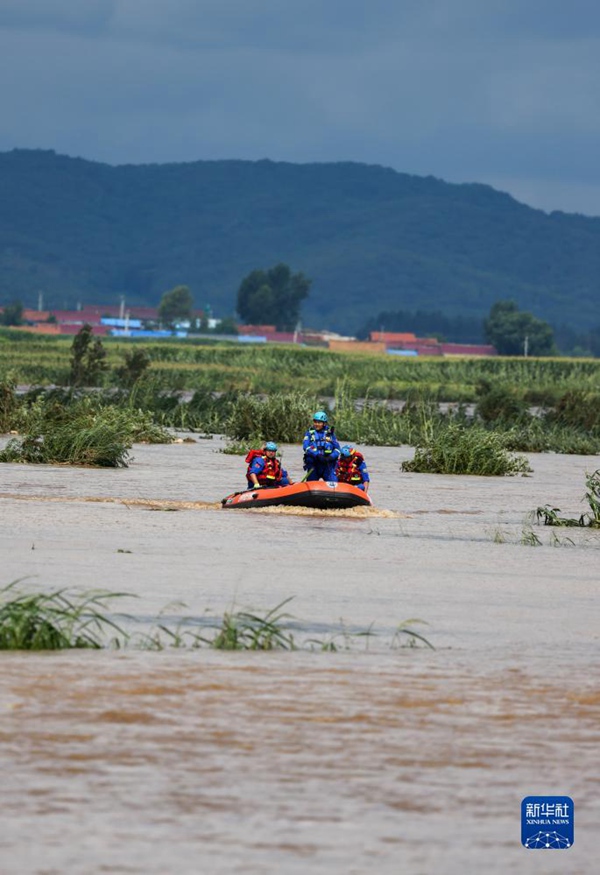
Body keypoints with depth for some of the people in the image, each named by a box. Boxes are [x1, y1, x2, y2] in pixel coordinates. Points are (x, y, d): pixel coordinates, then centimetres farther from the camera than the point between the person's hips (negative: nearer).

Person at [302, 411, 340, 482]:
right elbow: (306, 447, -10)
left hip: (328, 465, 0)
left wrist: (331, 457, -17)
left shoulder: (330, 432, 7)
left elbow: (337, 448, 4)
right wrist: (317, 455, -24)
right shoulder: (310, 432, 5)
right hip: (313, 465, 0)